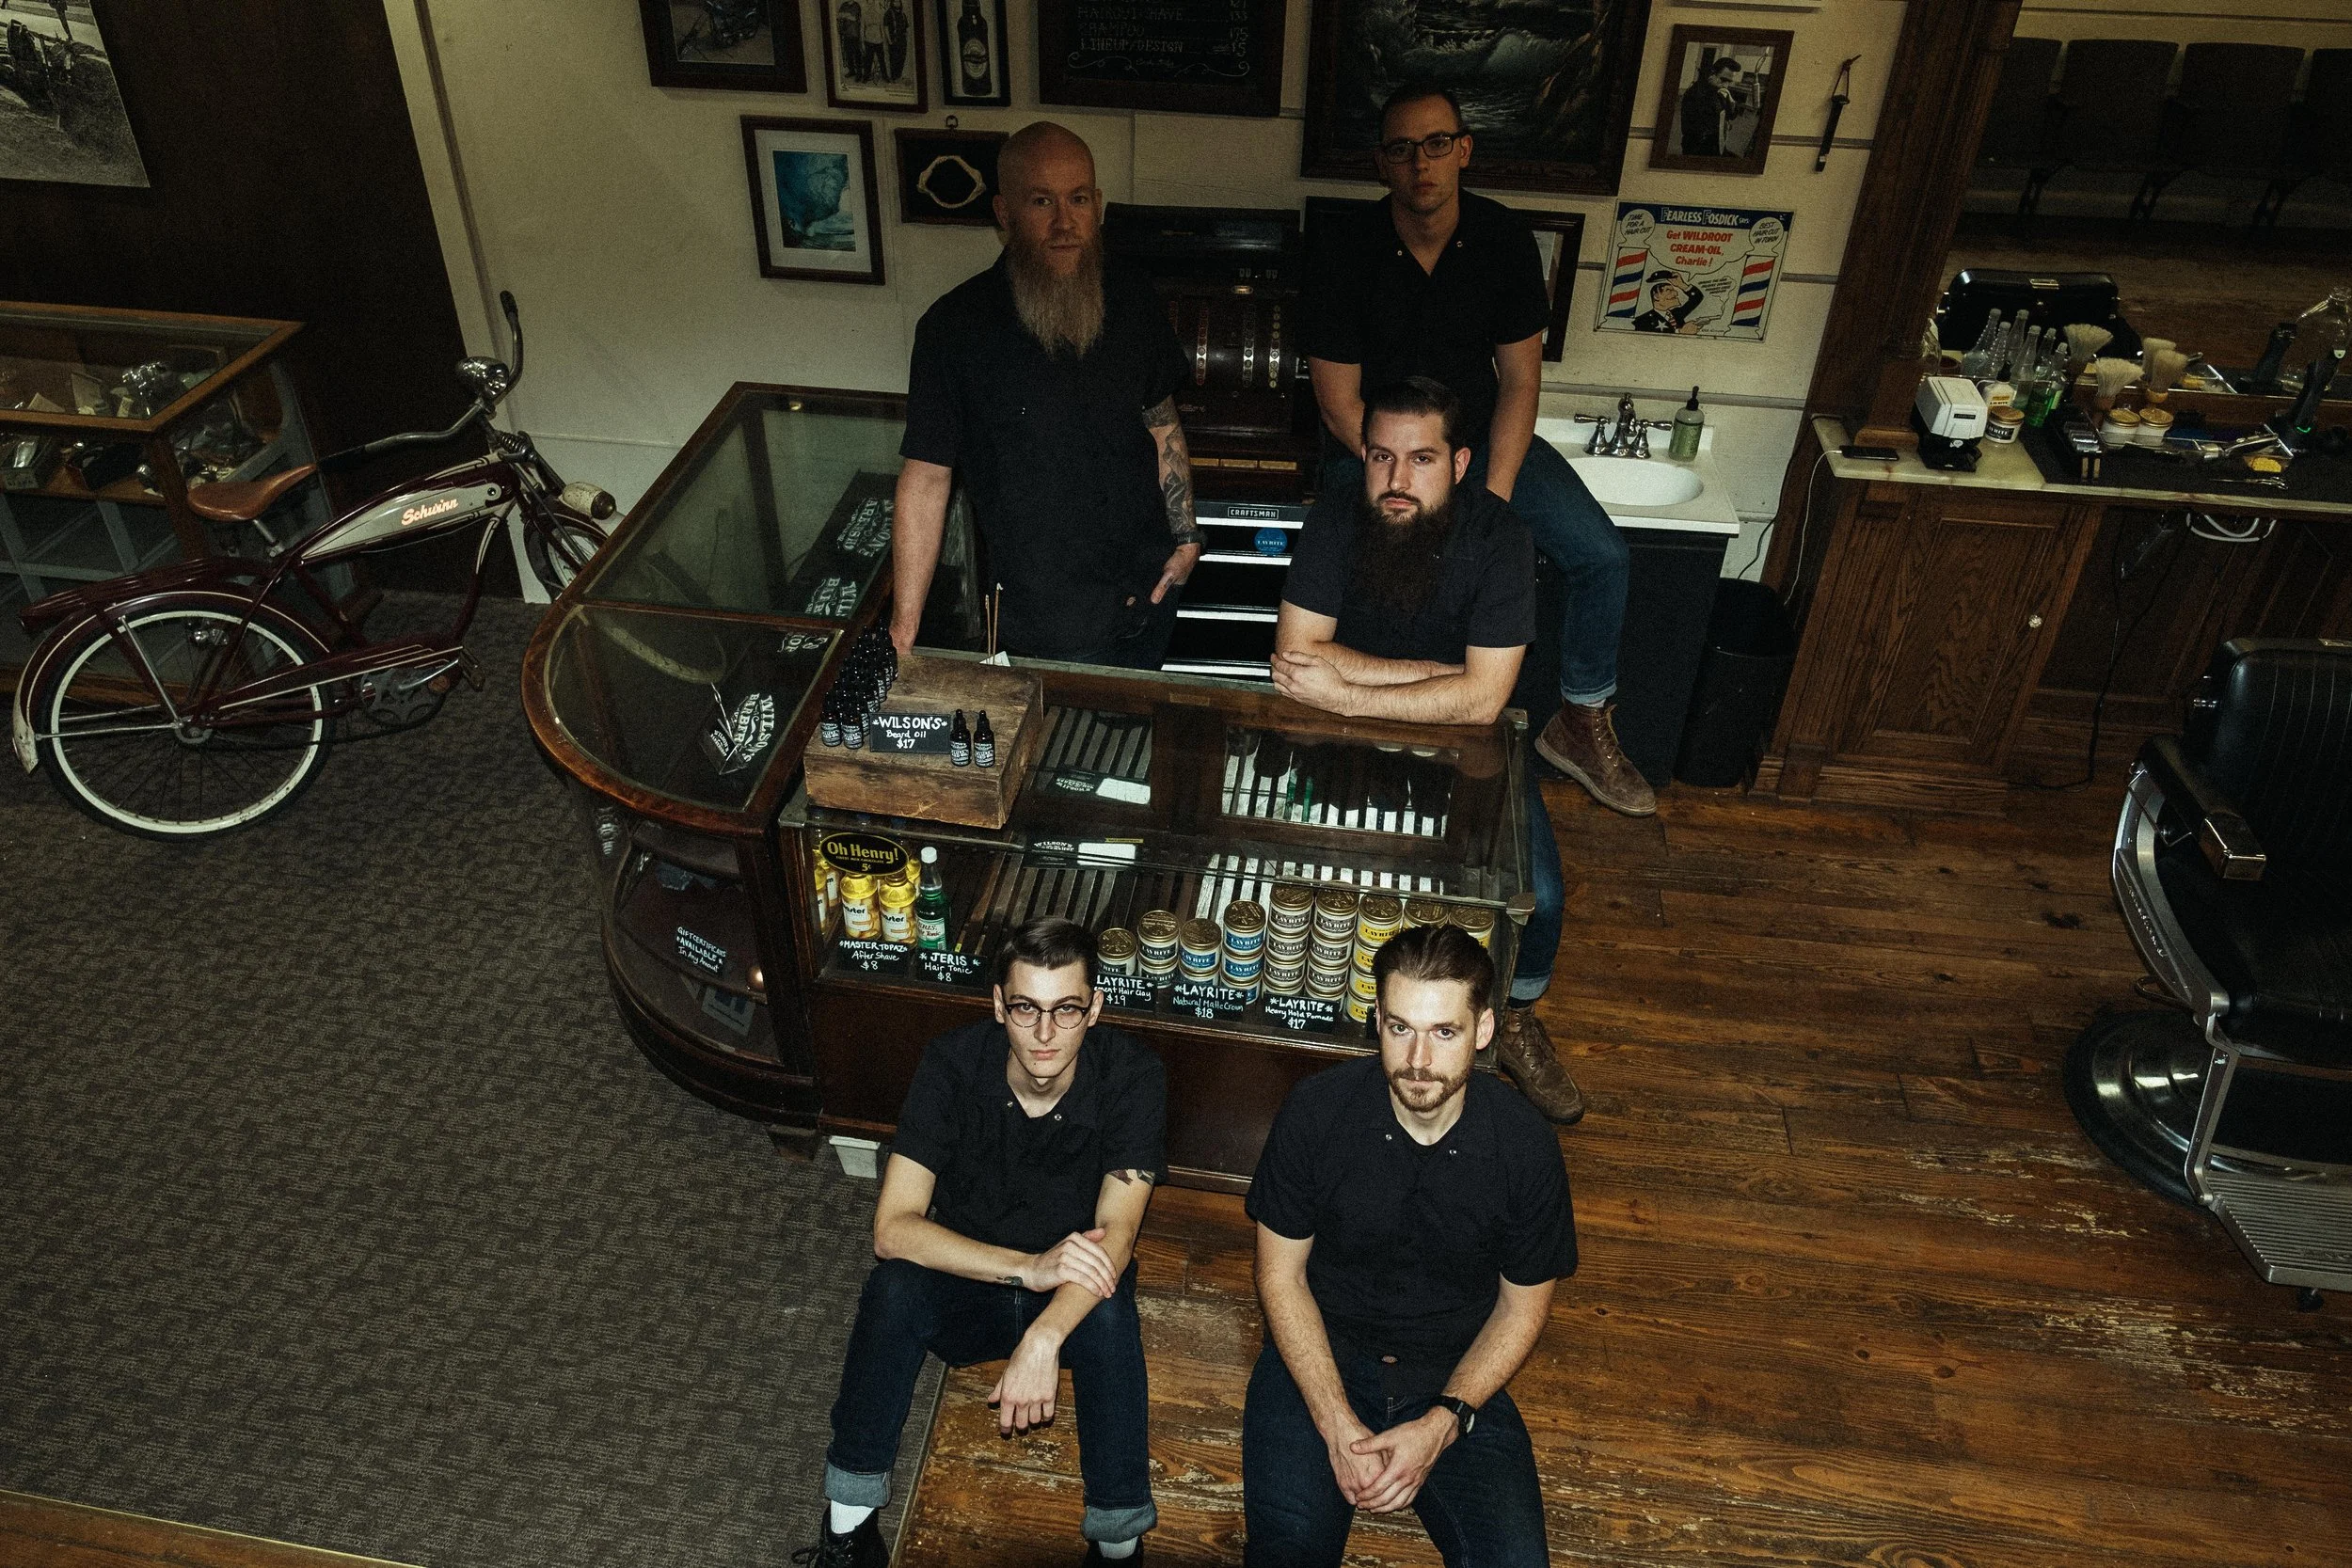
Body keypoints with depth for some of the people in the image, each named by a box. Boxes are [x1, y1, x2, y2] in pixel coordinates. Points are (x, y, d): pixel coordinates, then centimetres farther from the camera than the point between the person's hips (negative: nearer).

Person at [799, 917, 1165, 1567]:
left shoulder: (1132, 1075, -22)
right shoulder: (953, 1063, -22)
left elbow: (1115, 1233, -29)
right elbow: (893, 1228, -27)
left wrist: (1044, 1337, -47)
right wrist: (1027, 1266, -40)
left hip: (1075, 1294, -1)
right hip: (966, 1284, 1)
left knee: (1110, 1313, -34)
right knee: (894, 1287, -31)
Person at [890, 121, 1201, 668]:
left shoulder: (1133, 300, -2)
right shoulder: (954, 326, -15)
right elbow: (927, 477, -12)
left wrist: (1185, 533, 4)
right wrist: (903, 630, -13)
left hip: (1149, 596, 4)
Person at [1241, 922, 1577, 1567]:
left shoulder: (1525, 1146, -13)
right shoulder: (1315, 1111, -15)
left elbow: (1522, 1306, 0)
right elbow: (1282, 1276, -6)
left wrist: (1441, 1424, -14)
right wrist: (1339, 1427, -16)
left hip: (1455, 1373, 1)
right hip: (1320, 1352, -1)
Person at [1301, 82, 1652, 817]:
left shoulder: (1503, 237, -5)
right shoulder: (1346, 251, -14)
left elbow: (1520, 379, -2)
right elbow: (1341, 405, -12)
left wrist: (1495, 495, -15)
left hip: (1480, 434, 4)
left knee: (1604, 555, -9)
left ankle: (1581, 725, 10)